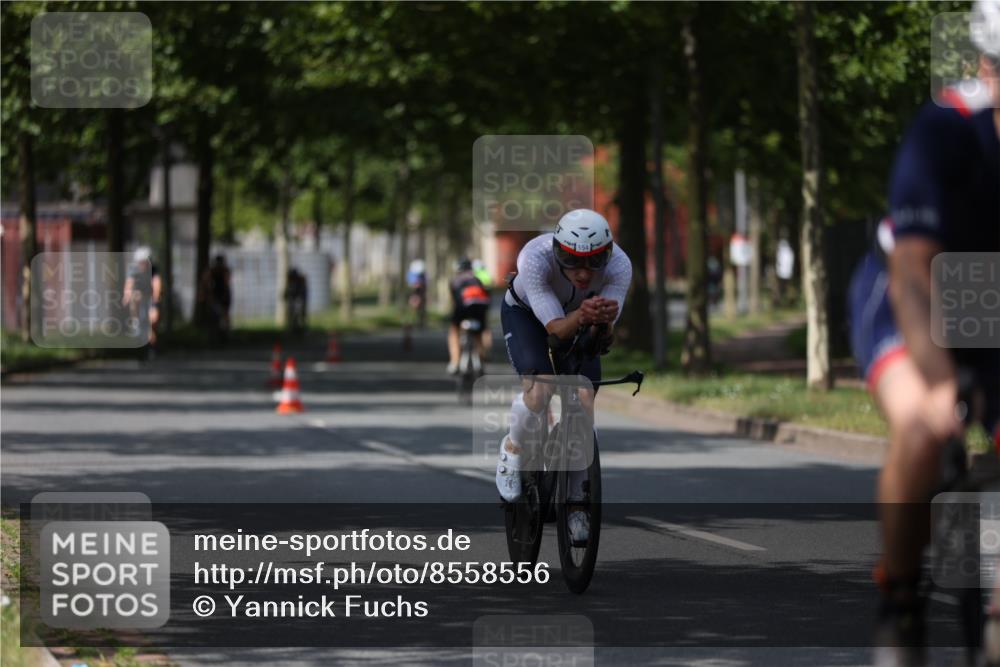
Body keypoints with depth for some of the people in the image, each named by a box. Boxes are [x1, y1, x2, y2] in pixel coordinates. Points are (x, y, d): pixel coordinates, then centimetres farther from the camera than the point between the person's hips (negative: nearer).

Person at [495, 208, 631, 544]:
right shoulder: (534, 258, -41)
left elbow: (603, 337, -34)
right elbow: (556, 328, -41)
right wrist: (581, 317, -62)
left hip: (579, 317, 3)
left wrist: (603, 321, -57)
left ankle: (574, 501, 7)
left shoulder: (619, 266, -34)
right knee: (539, 390, -27)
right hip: (526, 312, -3)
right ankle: (514, 451, 4)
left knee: (586, 404, -12)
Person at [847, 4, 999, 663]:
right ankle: (900, 601, -8)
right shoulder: (946, 131, -32)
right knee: (921, 426, -29)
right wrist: (939, 382, -52)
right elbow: (914, 274, -37)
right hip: (907, 293, -3)